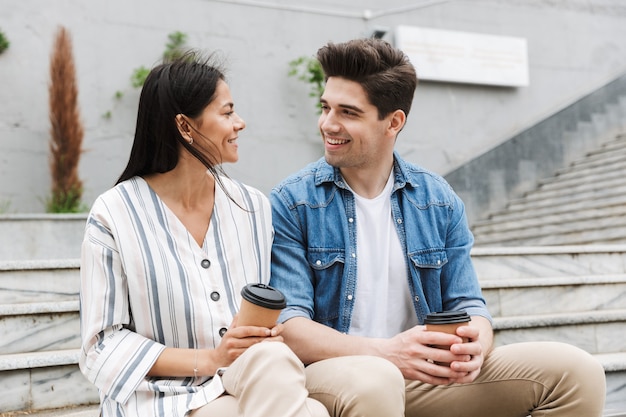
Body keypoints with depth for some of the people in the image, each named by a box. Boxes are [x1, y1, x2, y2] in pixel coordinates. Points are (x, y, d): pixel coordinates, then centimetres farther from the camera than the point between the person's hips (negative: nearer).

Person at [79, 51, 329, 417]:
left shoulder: (255, 207, 9)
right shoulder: (114, 215, -4)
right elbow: (105, 343, -6)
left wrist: (275, 337, -11)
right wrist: (208, 360, -17)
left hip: (256, 385, 5)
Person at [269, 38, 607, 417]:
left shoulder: (440, 201, 7)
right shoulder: (291, 203, -5)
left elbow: (468, 306, 6)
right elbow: (287, 323, -12)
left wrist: (475, 346, -20)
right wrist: (385, 353, -28)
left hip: (423, 377, 4)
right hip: (331, 372, -4)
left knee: (578, 371, -11)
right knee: (374, 380, -41)